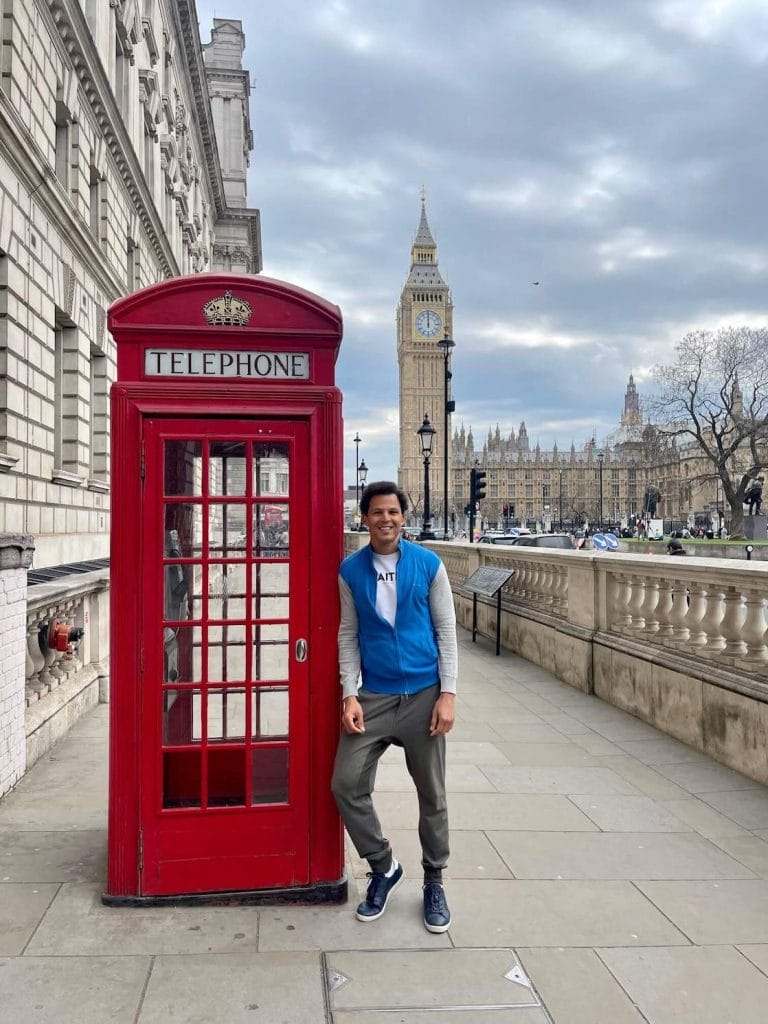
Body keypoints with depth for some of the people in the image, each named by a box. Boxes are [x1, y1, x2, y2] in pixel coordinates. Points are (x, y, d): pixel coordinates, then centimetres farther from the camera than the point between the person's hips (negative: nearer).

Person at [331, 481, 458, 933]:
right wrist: (349, 695, -5)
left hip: (423, 695, -1)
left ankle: (434, 883, 31)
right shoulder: (351, 570, 0)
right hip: (373, 697, 2)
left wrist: (448, 694, -8)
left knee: (432, 795, 9)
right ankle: (384, 868, 22)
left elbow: (446, 630, -2)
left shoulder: (428, 565, -4)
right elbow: (349, 636, 4)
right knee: (347, 785, -3)